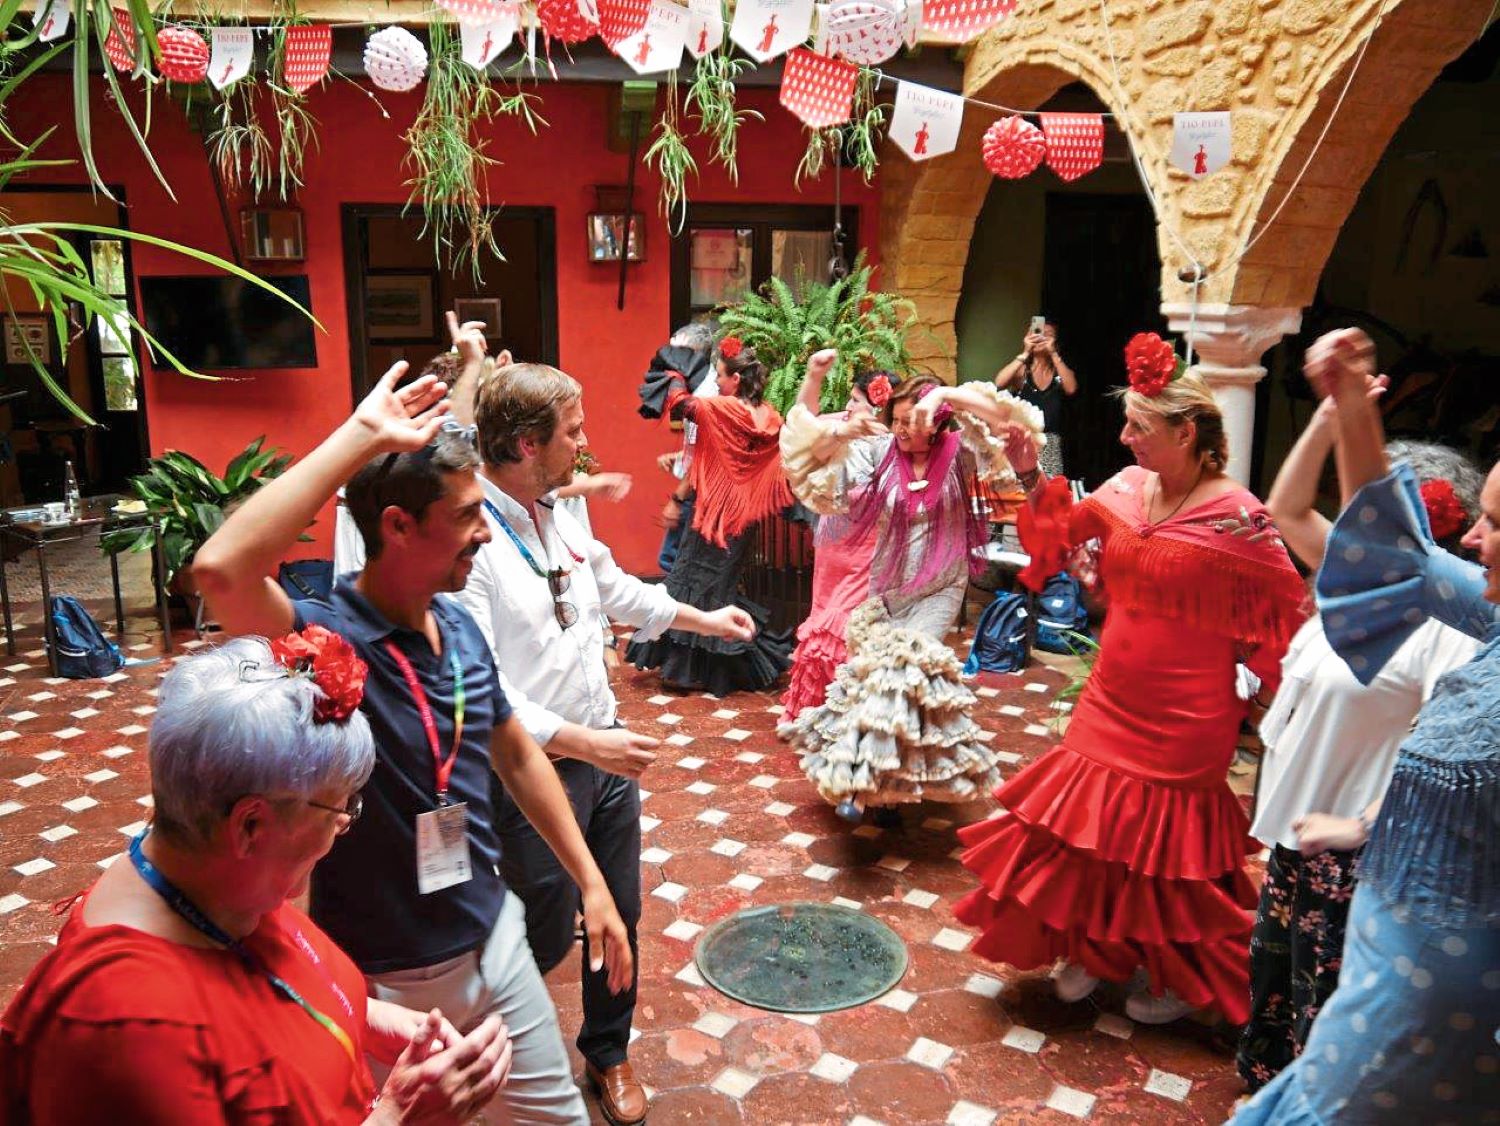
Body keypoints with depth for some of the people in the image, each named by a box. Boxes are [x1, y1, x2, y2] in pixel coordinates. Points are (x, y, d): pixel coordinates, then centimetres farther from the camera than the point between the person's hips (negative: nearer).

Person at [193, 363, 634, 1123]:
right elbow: (220, 570, -45)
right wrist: (362, 437, -39)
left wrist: (590, 881, 11)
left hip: (493, 939, 6)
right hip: (382, 978, -6)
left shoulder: (459, 627, -3)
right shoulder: (325, 641, -23)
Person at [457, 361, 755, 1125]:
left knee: (619, 914, 19)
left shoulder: (562, 513, 2)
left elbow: (614, 587, 21)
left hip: (604, 751, 7)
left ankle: (608, 1054, 45)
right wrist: (582, 742, -28)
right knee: (545, 937, 11)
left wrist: (706, 619, 25)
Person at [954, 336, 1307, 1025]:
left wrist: (1254, 696, -8)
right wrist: (1029, 472, 2)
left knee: (1167, 843, 9)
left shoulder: (1236, 516, -19)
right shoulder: (1128, 487, -1)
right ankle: (1095, 949, 37)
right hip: (1112, 702, 6)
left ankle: (1179, 979, 35)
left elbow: (1285, 614, -12)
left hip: (1185, 721, -6)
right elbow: (1064, 525, 15)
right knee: (1090, 826, 14)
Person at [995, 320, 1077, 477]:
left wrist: (1053, 353, -13)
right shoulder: (1022, 371, 6)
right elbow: (999, 383, -13)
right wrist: (1025, 354, -14)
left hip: (1051, 446, 1)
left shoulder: (1060, 372, 10)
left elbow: (1071, 389, -12)